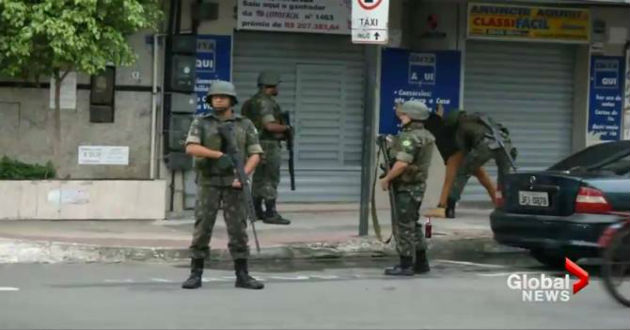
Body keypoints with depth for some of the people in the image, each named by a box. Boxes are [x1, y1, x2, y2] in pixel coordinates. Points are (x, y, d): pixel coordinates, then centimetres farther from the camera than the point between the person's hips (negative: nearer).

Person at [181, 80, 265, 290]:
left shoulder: (245, 125, 6)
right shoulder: (200, 123, 2)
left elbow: (255, 155, 1)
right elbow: (191, 148, -14)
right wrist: (219, 155, -25)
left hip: (233, 184, 1)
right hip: (208, 184, -1)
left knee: (238, 230, -1)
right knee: (202, 229, -3)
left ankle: (242, 276, 4)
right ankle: (195, 275, 3)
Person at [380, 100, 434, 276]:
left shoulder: (410, 137, -20)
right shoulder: (424, 135, 11)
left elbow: (402, 163, -28)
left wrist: (387, 178, -17)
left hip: (407, 187, -10)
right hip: (417, 185, 10)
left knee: (404, 226, -5)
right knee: (412, 225, 17)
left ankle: (405, 265, -3)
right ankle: (421, 262, 21)